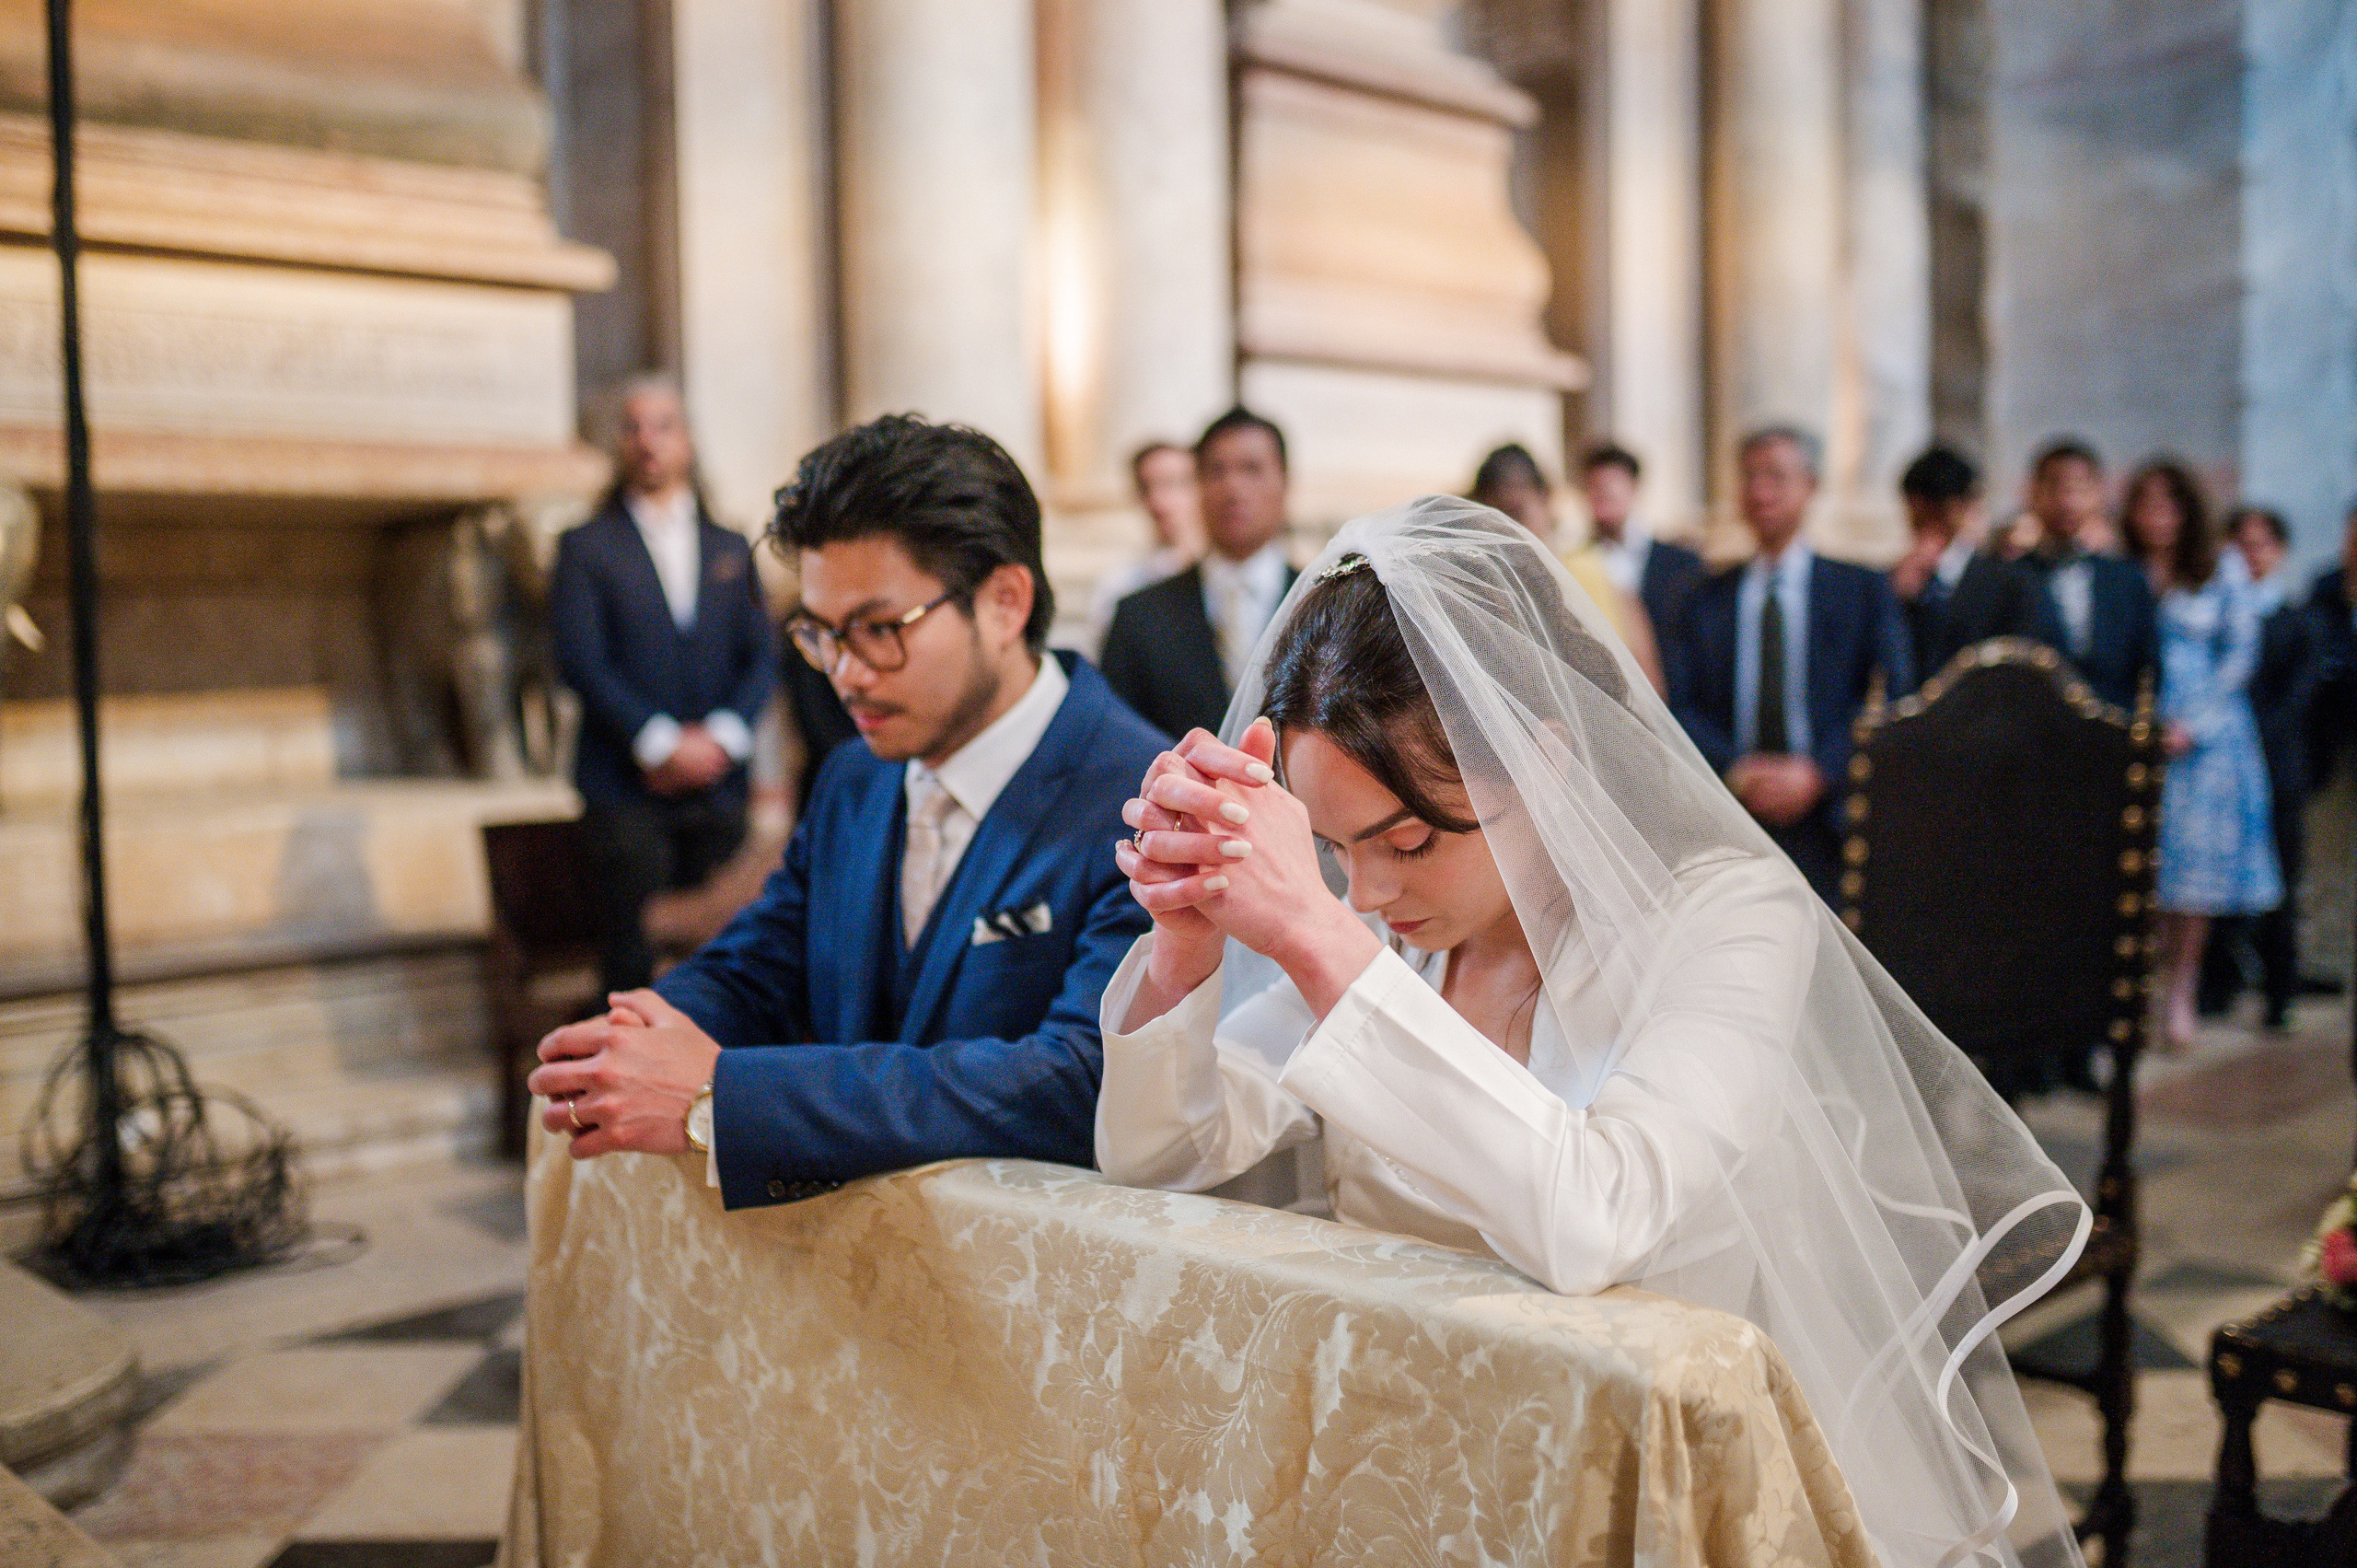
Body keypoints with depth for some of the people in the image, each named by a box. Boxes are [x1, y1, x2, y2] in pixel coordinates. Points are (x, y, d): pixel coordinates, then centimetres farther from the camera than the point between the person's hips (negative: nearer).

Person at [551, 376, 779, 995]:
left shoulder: (731, 548, 17)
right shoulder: (585, 547, 7)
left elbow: (763, 656, 10)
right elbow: (581, 660, -3)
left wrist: (721, 737, -6)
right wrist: (659, 744, -12)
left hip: (719, 781, 3)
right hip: (627, 789, -3)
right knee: (629, 953, -6)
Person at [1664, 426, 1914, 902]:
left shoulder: (1863, 590, 8)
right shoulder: (1706, 601, 14)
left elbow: (1893, 699, 1)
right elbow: (1681, 708, 7)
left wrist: (1817, 772, -12)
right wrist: (1735, 771, -11)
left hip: (1828, 823, -1)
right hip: (1732, 825, 1)